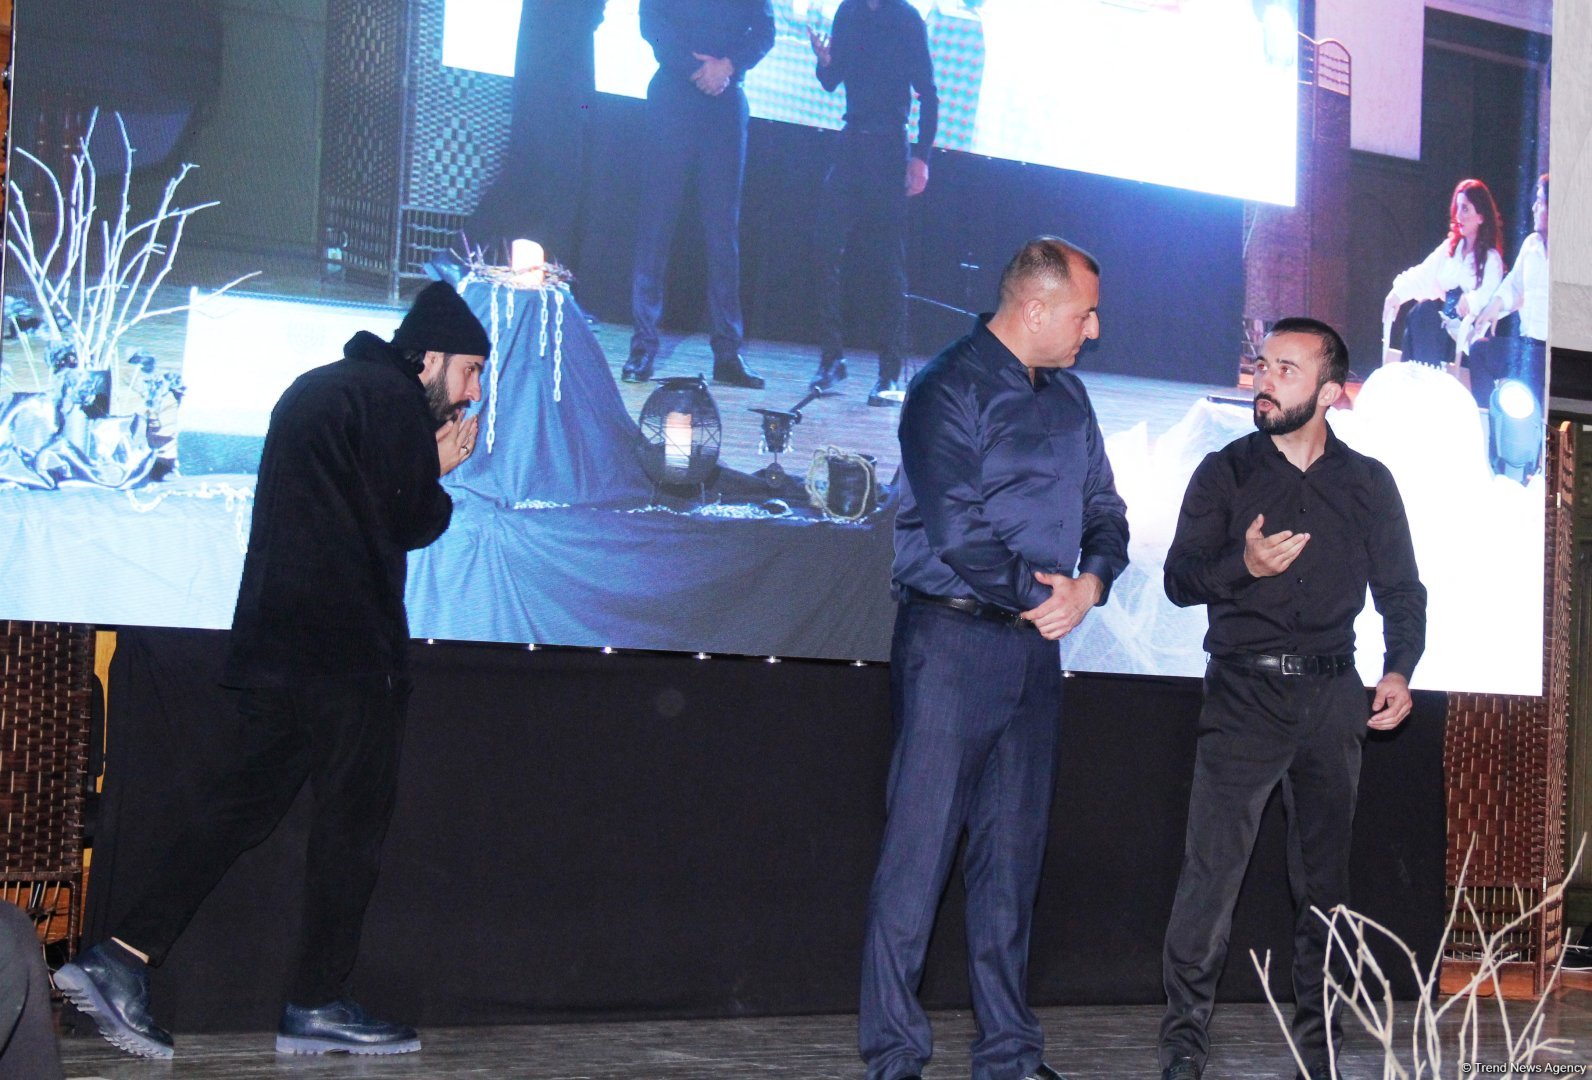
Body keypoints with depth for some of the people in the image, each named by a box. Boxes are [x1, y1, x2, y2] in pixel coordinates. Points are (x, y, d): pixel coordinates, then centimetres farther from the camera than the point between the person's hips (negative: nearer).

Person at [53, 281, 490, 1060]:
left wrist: (424, 471, 15)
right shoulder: (392, 399, -8)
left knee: (244, 803, 8)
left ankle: (119, 961, 0)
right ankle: (317, 1005, 5)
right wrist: (439, 473, 7)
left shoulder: (314, 389, 23)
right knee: (353, 816, 0)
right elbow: (408, 522, -11)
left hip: (273, 645, 9)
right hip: (347, 647, -9)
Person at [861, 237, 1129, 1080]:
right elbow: (956, 530, -17)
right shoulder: (949, 391, -9)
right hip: (953, 638, -7)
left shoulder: (1068, 396, 15)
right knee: (919, 846, -5)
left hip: (1036, 646, 7)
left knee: (1013, 852, 9)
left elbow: (1104, 511, 15)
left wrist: (1090, 583, -4)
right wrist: (1038, 595, -8)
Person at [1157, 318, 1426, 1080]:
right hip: (1243, 695, -2)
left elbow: (1402, 590, 15)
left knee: (1324, 877, 8)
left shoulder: (1368, 484, 11)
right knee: (1211, 870, -11)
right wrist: (1243, 564, -18)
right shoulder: (1225, 473, 6)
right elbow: (1180, 579, 0)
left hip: (1331, 698, 2)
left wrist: (1400, 670, -1)